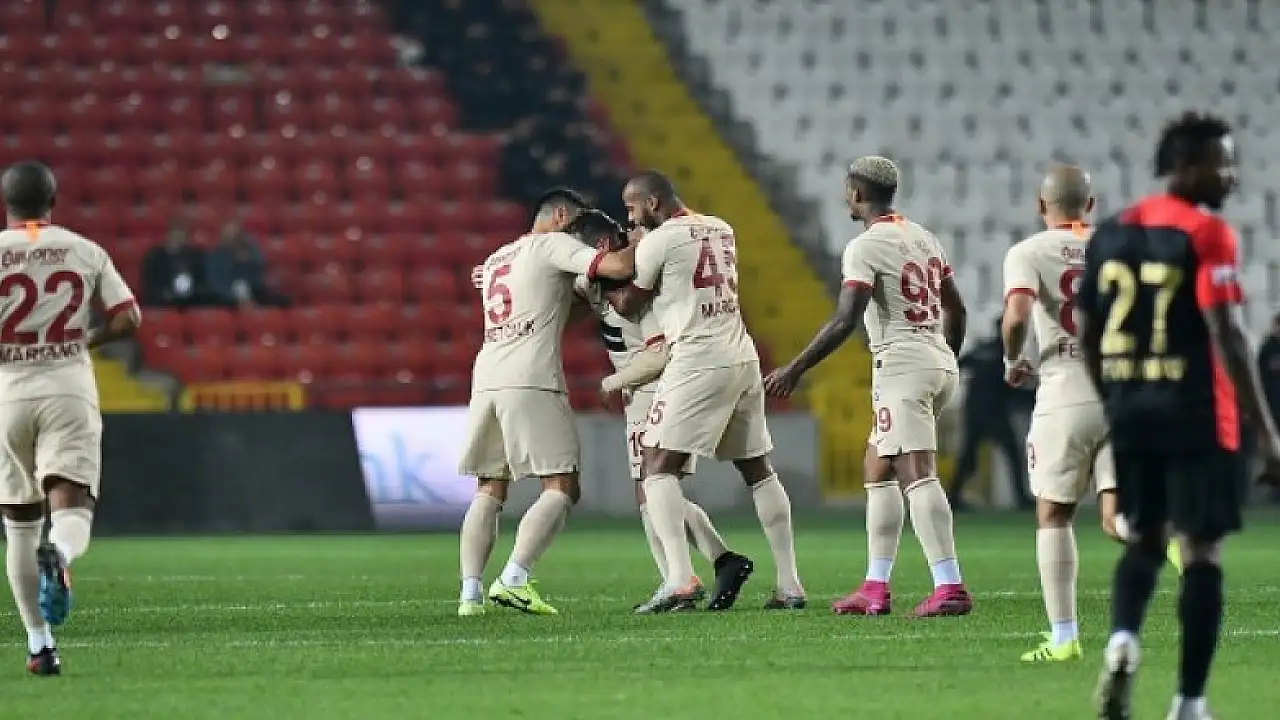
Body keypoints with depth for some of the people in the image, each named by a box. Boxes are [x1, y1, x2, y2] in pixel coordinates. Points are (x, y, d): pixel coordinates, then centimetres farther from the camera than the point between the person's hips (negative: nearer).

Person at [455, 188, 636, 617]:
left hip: (486, 380, 7)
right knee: (561, 488, -6)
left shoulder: (496, 259, 28)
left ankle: (470, 592, 1)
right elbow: (619, 267, -9)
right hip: (531, 381, -7)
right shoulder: (553, 245, 3)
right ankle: (513, 579, -20)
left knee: (489, 491, 12)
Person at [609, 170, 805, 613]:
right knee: (757, 469, 14)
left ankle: (680, 578, -20)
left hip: (699, 361, -8)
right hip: (743, 357, 8)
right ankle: (789, 585, 13)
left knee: (659, 465, -5)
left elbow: (629, 306, 5)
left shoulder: (659, 242, -6)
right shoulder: (721, 231, 16)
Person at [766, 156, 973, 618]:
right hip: (939, 362, 9)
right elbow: (956, 309, 21)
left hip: (902, 367, -9)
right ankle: (876, 589, 16)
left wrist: (795, 370, -14)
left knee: (917, 474, -14)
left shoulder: (865, 248, -11)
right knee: (877, 470, 17)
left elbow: (845, 321, -19)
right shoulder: (923, 239, 16)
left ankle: (950, 587, -24)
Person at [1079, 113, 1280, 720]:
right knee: (1202, 551, 2)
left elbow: (1087, 334, 14)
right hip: (1195, 415, -6)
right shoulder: (1206, 235, -12)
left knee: (1144, 539, 19)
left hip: (1129, 412, 6)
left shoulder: (1110, 233, 9)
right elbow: (1227, 338, -18)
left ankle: (1122, 639, -9)